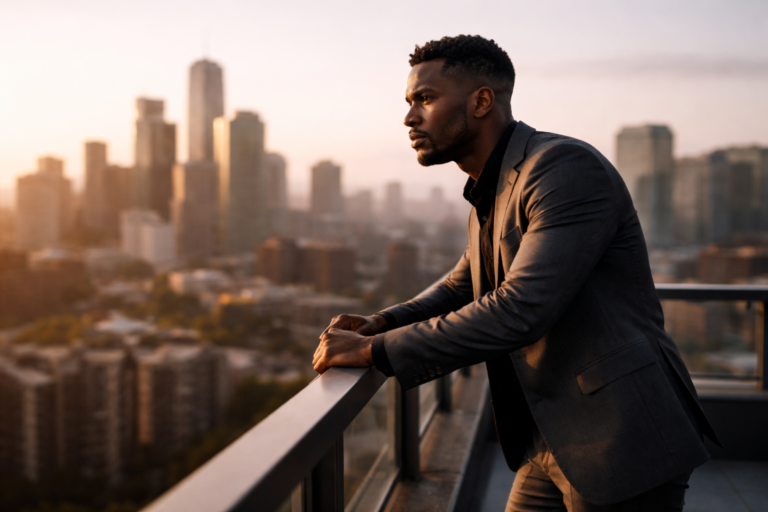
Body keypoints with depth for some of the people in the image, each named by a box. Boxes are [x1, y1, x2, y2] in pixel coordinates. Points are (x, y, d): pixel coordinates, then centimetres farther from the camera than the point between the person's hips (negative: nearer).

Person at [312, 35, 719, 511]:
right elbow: (462, 287, 24)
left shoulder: (567, 168, -18)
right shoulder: (491, 193, 11)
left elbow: (519, 311, -27)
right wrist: (382, 323, 5)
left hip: (619, 444, -8)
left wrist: (376, 350, -22)